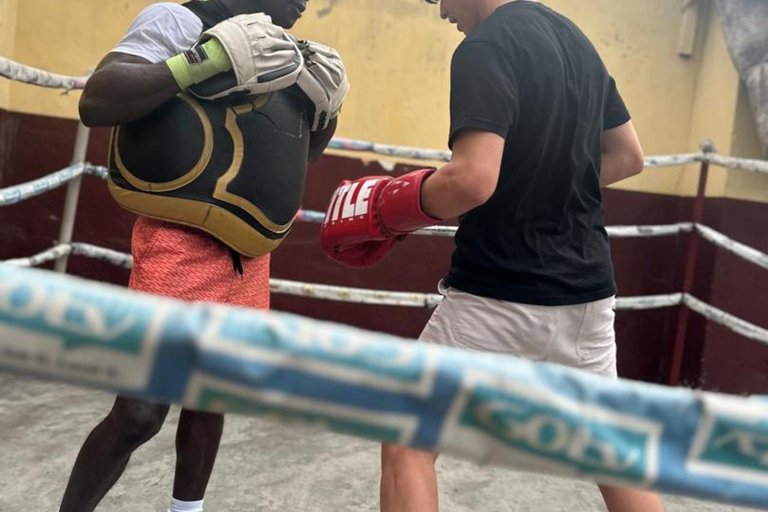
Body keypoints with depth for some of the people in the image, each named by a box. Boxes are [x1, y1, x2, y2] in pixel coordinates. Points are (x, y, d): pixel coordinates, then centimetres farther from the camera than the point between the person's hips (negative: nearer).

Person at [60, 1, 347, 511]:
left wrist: (326, 107, 5)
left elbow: (306, 150, 25)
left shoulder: (282, 51, 16)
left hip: (248, 259, 7)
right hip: (182, 247, -7)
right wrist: (204, 62, -23)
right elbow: (96, 103, -17)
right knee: (140, 413, -8)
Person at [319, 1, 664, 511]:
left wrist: (383, 213, -12)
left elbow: (473, 180, -27)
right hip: (587, 290, 8)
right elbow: (628, 157, 17)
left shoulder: (485, 48, -14)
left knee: (408, 444, 8)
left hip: (501, 296, -8)